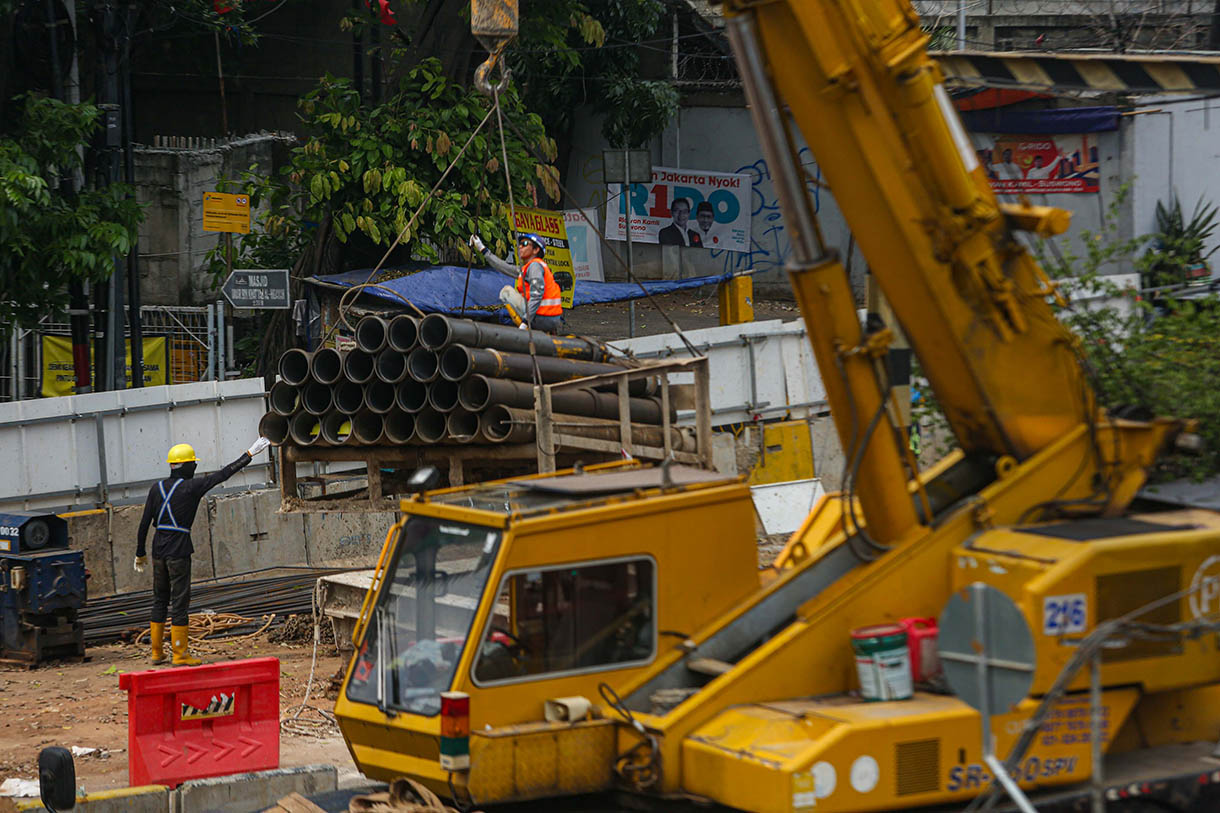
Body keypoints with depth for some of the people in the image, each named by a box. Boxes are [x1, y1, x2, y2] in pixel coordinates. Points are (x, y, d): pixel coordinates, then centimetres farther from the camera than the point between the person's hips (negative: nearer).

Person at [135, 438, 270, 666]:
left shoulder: (157, 488, 6)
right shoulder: (191, 487, -9)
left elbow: (144, 523, 7)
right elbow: (224, 474, -6)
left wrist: (140, 553, 16)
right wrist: (250, 454, 1)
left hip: (159, 550, 6)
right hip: (178, 550, -6)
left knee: (159, 599, 13)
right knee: (180, 600, -2)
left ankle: (157, 652, 17)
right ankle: (180, 654, -1)